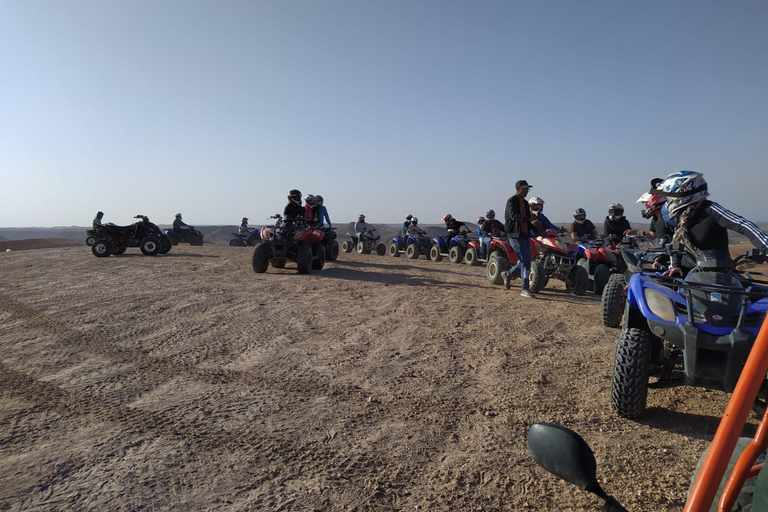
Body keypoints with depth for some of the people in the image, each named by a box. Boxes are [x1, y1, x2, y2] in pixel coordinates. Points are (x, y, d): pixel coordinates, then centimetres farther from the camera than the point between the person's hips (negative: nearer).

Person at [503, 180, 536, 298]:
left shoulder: (525, 203, 18)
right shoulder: (511, 201, -8)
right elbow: (514, 216, -24)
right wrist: (528, 218, -35)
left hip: (525, 234, 9)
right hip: (515, 235, -9)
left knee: (525, 260, 11)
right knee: (525, 261, -11)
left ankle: (508, 274, 32)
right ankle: (525, 289, -6)